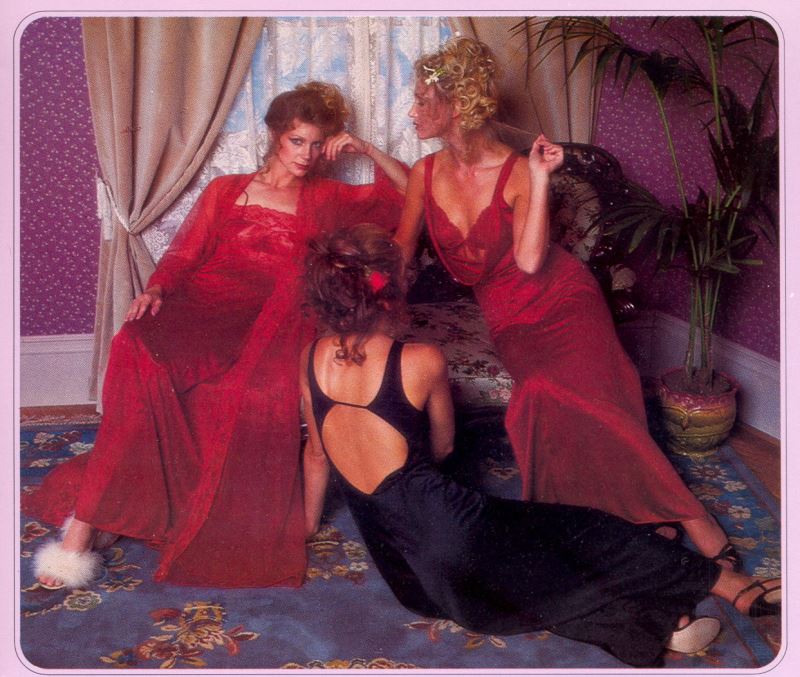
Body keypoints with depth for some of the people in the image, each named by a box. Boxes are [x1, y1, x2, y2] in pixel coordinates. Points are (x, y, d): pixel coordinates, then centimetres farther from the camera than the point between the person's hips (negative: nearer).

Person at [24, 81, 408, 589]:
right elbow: (184, 255, 15)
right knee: (139, 347, -34)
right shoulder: (226, 191, 24)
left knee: (267, 394, -37)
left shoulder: (326, 199, 24)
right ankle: (85, 523, -29)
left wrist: (366, 148, 14)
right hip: (204, 308, 1)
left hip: (274, 320, 0)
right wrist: (155, 289, -5)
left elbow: (409, 193, 24)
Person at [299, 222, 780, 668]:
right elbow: (442, 447, 3)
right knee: (581, 528, 10)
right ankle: (735, 585, 21)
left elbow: (316, 453, 12)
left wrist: (310, 524, 28)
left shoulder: (312, 358, 0)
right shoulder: (422, 362, -14)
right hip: (444, 521, -6)